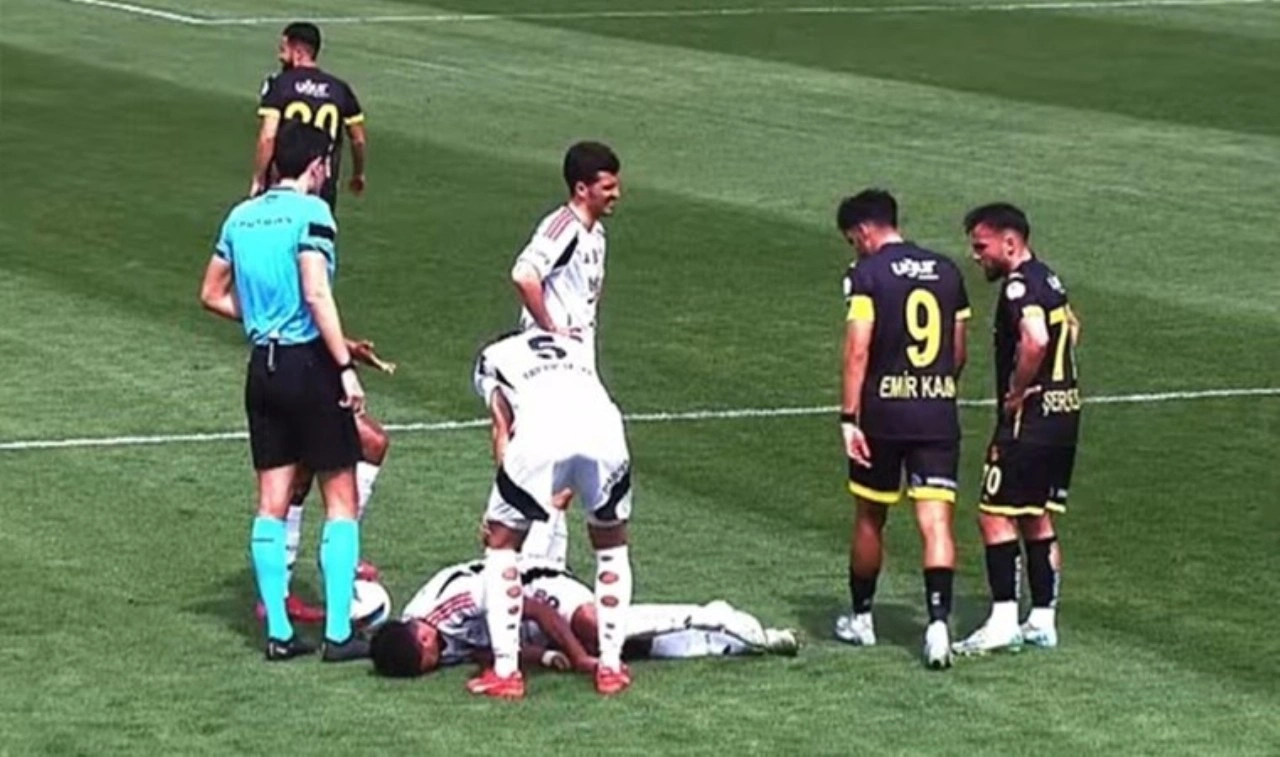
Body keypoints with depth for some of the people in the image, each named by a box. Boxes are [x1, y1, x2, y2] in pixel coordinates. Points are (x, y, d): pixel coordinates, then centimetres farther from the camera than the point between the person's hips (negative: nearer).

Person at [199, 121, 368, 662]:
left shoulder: (241, 217, 9)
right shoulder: (310, 213, -11)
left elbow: (213, 295, 17)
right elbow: (316, 294, -20)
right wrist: (346, 367, -20)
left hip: (263, 366, 6)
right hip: (310, 363, -6)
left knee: (272, 504, 9)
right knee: (341, 499, 2)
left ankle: (278, 632, 11)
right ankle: (338, 633, 0)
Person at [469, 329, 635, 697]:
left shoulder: (492, 358, 30)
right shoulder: (576, 347, 39)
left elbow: (502, 429, 17)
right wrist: (568, 490, 40)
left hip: (540, 438, -3)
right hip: (604, 431, 3)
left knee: (501, 544, 19)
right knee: (611, 546, 27)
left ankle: (505, 671, 14)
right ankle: (611, 666, 25)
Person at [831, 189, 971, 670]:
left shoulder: (867, 274, -6)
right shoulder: (946, 271, 10)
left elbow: (858, 349, -14)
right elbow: (959, 351, 14)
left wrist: (849, 418, -13)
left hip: (885, 412, -3)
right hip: (939, 412, 3)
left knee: (870, 517, 14)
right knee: (935, 521, -4)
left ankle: (861, 618, 28)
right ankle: (938, 622, -19)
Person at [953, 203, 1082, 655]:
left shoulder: (1019, 285, -16)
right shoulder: (1049, 280, 15)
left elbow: (1035, 340, -33)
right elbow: (1070, 327, 33)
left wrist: (1017, 393, -20)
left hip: (1030, 417, -10)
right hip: (1064, 415, 10)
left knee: (996, 514, -7)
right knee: (1037, 518, 14)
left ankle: (1004, 619, -11)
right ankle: (1043, 621, 15)